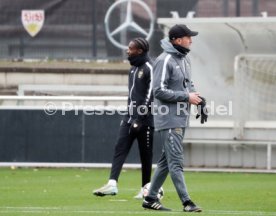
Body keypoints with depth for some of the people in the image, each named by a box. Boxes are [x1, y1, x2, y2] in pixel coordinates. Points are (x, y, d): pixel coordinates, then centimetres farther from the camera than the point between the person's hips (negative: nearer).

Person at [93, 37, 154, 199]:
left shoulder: (149, 68, -10)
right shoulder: (133, 69, 16)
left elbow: (150, 95, -16)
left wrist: (140, 119, -20)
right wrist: (128, 116, 18)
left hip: (144, 119, -8)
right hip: (130, 117, 8)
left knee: (145, 154, 2)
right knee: (120, 148, -4)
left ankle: (146, 188, 12)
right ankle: (112, 184, -11)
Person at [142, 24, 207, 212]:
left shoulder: (185, 59, 13)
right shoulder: (165, 61, -15)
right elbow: (159, 91, -19)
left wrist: (196, 96, 2)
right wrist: (186, 97, -19)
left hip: (182, 118, 9)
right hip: (169, 120, -9)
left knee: (167, 160, 13)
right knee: (176, 161, -9)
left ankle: (151, 198, 20)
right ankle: (186, 202, -11)